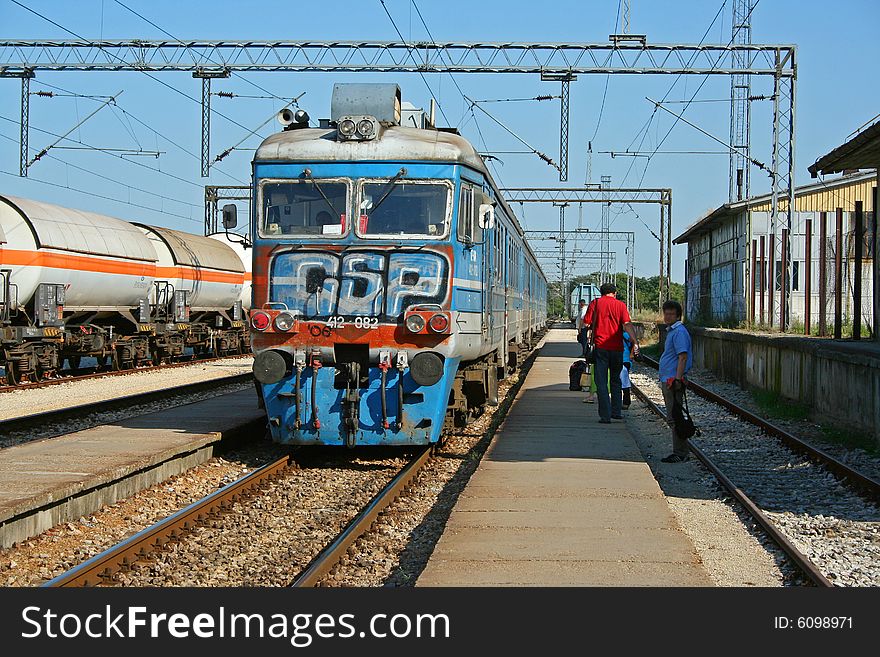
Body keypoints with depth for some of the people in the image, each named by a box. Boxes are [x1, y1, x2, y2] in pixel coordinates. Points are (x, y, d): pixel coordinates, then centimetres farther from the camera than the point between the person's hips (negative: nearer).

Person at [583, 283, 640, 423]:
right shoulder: (620, 305, 2)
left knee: (601, 382, 2)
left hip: (600, 346, -1)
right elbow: (627, 324, -9)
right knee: (616, 380, 19)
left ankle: (605, 416, -3)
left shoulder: (595, 303, 2)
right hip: (617, 347, 1)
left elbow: (586, 323, -1)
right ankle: (617, 411, 17)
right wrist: (635, 342, -14)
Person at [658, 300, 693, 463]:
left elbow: (683, 357, -21)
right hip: (667, 380, 11)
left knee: (674, 417, -9)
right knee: (672, 417, 13)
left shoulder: (679, 332, -13)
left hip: (673, 381, -11)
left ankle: (680, 454, -6)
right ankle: (679, 452, 18)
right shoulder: (671, 331, 18)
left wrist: (677, 379, -26)